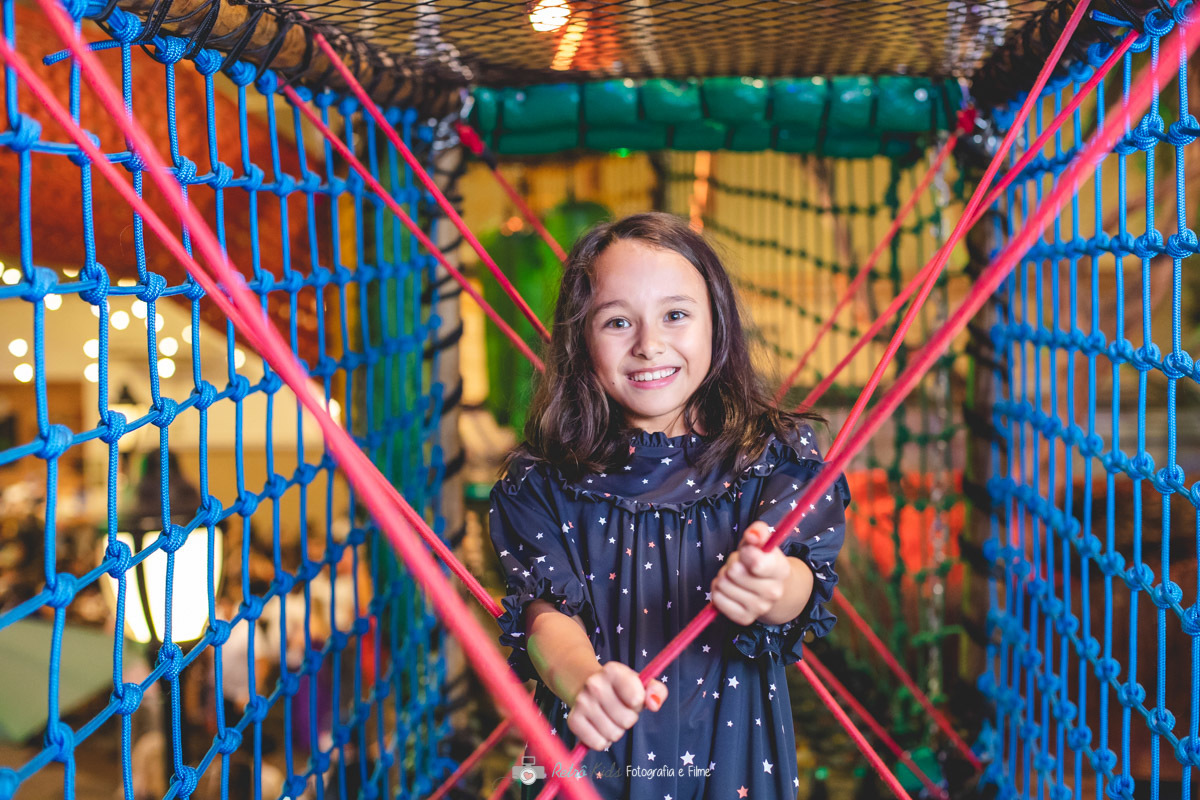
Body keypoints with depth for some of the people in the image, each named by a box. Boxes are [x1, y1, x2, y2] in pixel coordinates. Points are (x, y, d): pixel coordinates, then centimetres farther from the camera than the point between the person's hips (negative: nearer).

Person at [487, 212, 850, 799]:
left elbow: (802, 589, -18)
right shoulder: (546, 480, -3)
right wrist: (583, 680, -34)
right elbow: (546, 610, -12)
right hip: (593, 753, 0)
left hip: (731, 752, 0)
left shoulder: (774, 455, -4)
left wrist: (768, 588, -42)